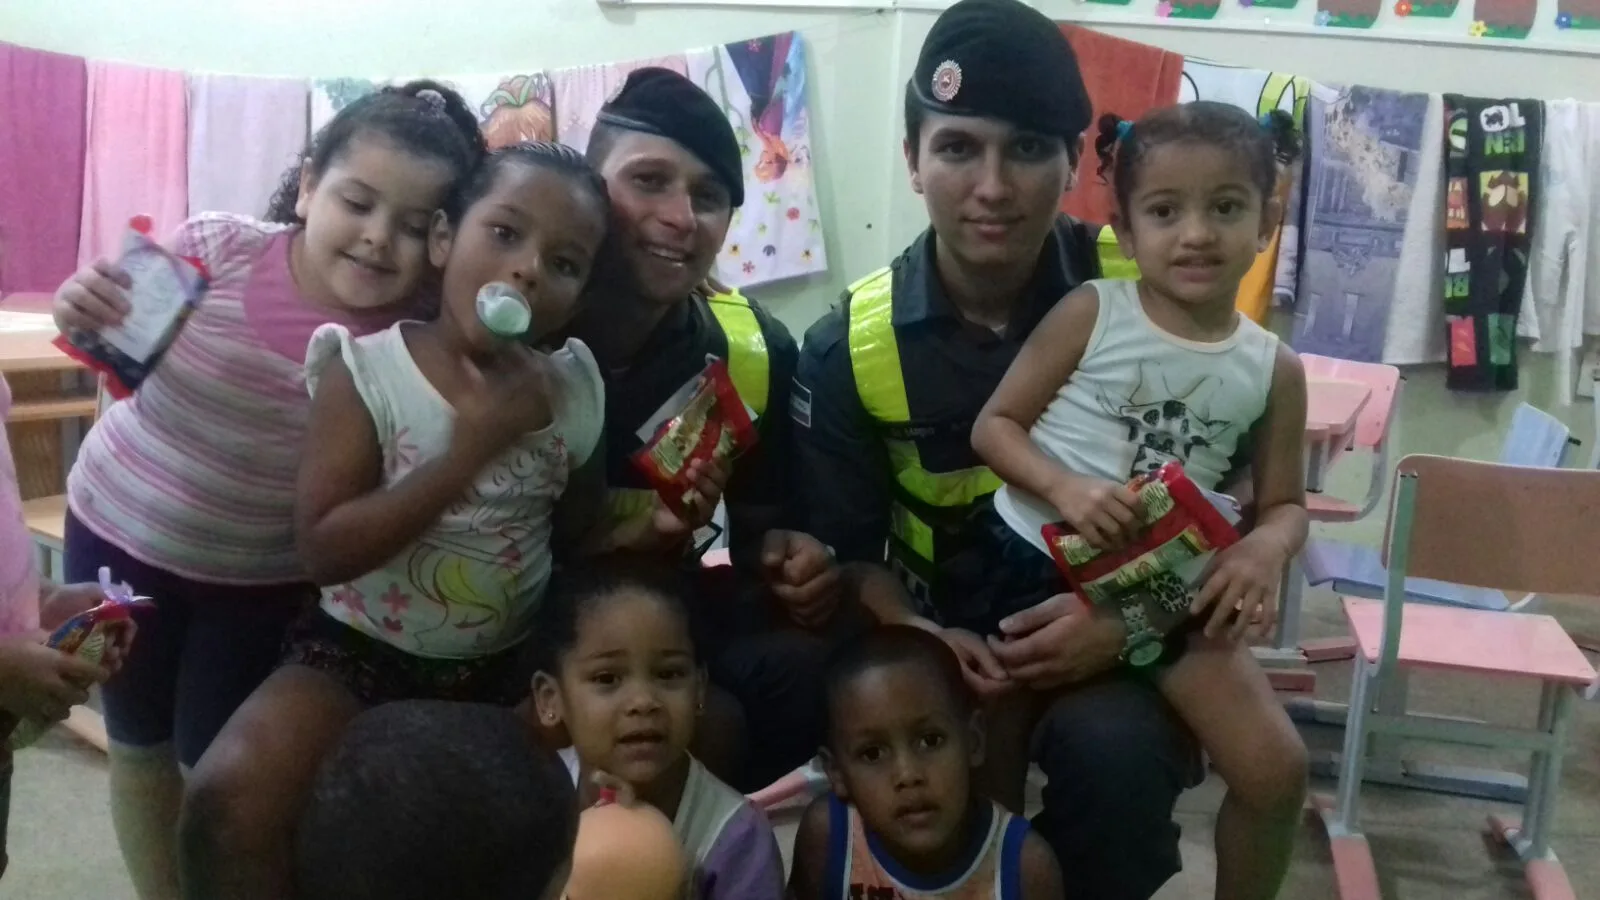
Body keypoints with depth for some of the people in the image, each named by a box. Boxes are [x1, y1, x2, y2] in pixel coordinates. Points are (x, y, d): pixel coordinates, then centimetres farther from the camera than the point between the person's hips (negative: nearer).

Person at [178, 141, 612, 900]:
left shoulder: (575, 390, -1)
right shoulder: (366, 366, -11)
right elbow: (324, 549, -19)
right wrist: (471, 449, -27)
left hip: (510, 665, 4)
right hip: (362, 651, -3)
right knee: (229, 800, -30)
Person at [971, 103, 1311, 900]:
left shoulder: (1275, 369, -5)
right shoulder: (1089, 314, -11)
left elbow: (1285, 503, 3)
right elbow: (993, 425, -9)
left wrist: (1265, 549, -20)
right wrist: (1065, 487, -27)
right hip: (1034, 566, -2)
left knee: (1276, 769, -3)